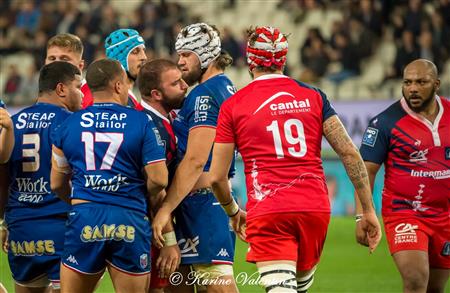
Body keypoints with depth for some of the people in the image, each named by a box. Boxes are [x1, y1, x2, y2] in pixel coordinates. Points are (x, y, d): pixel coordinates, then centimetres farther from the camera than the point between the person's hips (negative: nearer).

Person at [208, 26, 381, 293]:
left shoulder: (233, 106, 4)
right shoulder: (313, 96, 9)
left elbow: (217, 177, 4)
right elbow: (350, 154, 4)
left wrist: (233, 212, 24)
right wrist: (369, 210, 10)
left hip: (267, 212, -3)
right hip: (315, 208, 3)